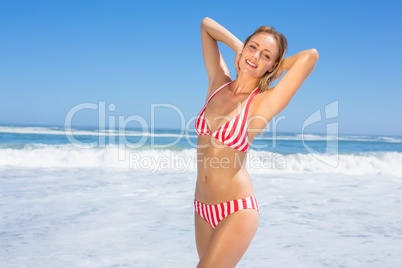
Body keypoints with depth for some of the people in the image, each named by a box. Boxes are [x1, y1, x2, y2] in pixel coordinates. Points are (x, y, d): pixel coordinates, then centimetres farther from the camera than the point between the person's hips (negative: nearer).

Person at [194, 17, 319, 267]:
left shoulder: (264, 103, -12)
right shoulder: (218, 82, 3)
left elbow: (311, 56, -22)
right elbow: (206, 24, 13)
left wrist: (273, 70, -6)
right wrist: (238, 46, 4)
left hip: (236, 210, -6)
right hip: (203, 208, 6)